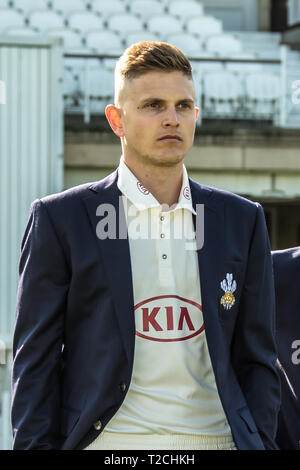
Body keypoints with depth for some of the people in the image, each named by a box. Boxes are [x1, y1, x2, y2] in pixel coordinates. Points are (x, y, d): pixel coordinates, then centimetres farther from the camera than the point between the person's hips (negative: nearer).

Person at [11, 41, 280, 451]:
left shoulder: (242, 221, 11)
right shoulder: (60, 219, 3)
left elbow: (256, 360, 13)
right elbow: (36, 363, 2)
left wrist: (259, 444, 4)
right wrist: (36, 445, -6)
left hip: (217, 438, 2)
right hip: (106, 441, -2)